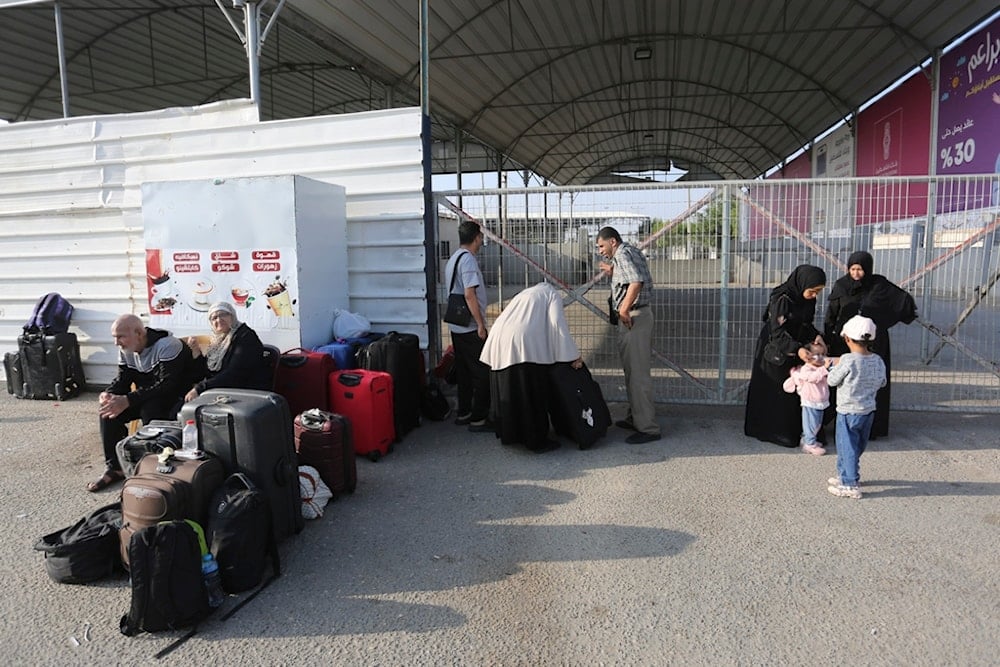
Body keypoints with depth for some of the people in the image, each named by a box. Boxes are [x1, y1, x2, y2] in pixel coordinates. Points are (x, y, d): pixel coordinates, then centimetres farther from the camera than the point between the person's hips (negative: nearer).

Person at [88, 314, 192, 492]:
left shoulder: (167, 345, -25)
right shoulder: (126, 350, 1)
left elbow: (167, 385, -32)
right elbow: (123, 378, 6)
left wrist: (128, 400, -38)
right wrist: (107, 394, -18)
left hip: (177, 399, -8)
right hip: (146, 398, 8)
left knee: (149, 409, -36)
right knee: (108, 408, -11)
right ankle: (114, 468, 0)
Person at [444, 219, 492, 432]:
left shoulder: (453, 258, 14)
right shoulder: (468, 259, -16)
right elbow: (469, 294, -22)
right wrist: (481, 324, -19)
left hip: (457, 326, 10)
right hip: (470, 327, -10)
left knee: (464, 371, 16)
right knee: (483, 373, -3)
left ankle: (463, 414, 23)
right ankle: (478, 419, 1)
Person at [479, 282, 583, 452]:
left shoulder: (525, 294, 33)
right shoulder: (551, 294, 15)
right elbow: (557, 323, -2)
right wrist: (572, 356, -2)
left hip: (500, 342, 7)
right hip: (526, 344, -7)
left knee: (508, 392, 16)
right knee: (531, 394, 0)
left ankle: (509, 434, 27)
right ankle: (537, 440, 6)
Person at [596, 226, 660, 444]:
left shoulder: (623, 254, -12)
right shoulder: (631, 252, 20)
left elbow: (636, 282, -28)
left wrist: (624, 309, -24)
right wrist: (613, 273, 20)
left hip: (633, 318, -11)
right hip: (638, 317, 11)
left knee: (638, 373, -8)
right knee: (633, 370, 18)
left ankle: (648, 428, -5)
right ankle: (635, 418, 29)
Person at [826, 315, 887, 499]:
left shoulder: (848, 361, -22)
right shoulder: (878, 361, -2)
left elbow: (832, 381, -11)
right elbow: (882, 383, 12)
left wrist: (833, 365, 5)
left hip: (848, 412, -7)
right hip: (869, 411, 7)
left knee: (847, 448, 2)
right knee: (857, 448, 19)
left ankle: (851, 485, 7)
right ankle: (844, 475, 35)